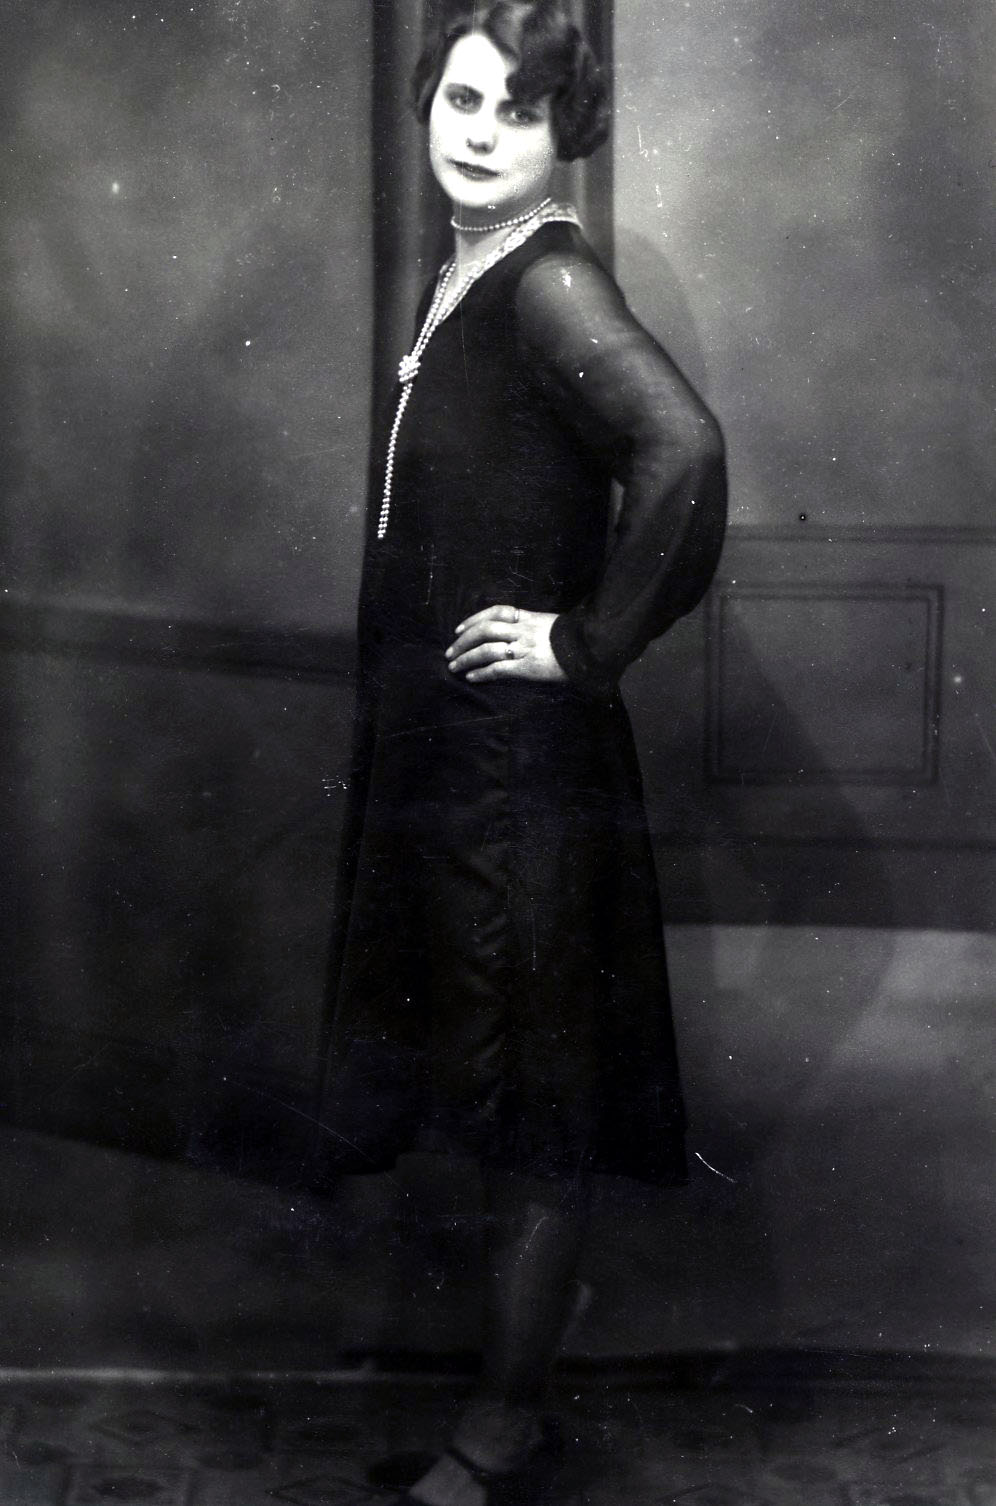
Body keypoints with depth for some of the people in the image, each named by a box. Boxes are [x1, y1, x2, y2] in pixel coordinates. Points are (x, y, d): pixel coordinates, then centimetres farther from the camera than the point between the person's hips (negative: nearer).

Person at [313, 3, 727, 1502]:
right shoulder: (460, 283, 11)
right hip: (439, 756, 9)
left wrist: (591, 640, -23)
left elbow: (685, 451, -33)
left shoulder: (550, 283, -16)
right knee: (490, 1094, 18)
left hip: (526, 763, -9)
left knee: (535, 1112, 4)